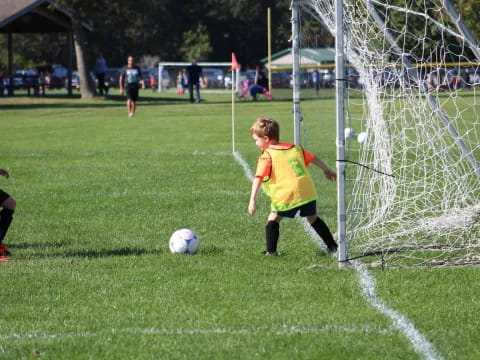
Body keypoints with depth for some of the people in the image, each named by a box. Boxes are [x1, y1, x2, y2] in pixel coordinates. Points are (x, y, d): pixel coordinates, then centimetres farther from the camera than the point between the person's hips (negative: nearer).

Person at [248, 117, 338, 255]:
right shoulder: (294, 148, 17)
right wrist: (328, 170, 42)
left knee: (273, 219, 10)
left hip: (287, 195, -6)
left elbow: (258, 179, -12)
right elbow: (314, 159, 26)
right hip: (308, 191, 6)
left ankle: (271, 251, 4)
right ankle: (332, 246, 26)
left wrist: (252, 201, -18)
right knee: (313, 218, 22)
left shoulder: (267, 156, -2)